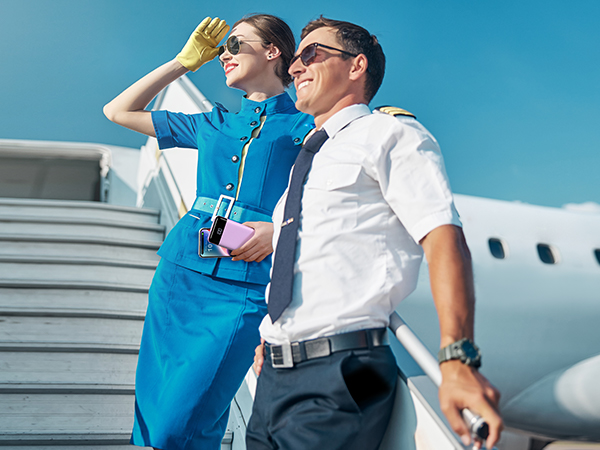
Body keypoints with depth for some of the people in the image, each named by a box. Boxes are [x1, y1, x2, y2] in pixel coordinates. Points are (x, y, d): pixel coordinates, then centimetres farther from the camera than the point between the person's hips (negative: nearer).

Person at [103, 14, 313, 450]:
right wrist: (184, 61, 21)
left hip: (245, 289, -5)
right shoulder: (214, 125, 19)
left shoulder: (305, 127, 6)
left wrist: (280, 229, -18)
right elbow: (119, 111, 23)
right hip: (181, 275, 5)